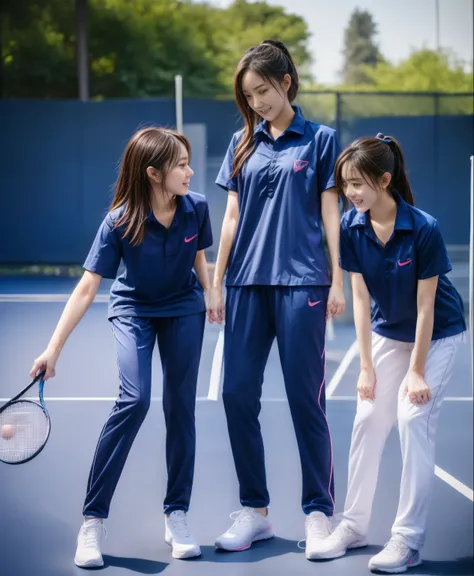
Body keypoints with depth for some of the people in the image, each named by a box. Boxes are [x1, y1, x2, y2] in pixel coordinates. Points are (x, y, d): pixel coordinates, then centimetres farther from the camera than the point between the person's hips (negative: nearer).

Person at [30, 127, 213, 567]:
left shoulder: (196, 208, -17)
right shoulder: (120, 222, -26)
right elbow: (86, 288, -26)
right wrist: (53, 349, -29)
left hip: (183, 309, 3)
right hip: (133, 310, -3)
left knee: (180, 408, -1)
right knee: (134, 400, -21)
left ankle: (176, 515, 13)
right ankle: (92, 522, -13)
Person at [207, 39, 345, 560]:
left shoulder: (319, 139, 4)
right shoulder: (242, 144, 12)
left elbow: (329, 213, 2)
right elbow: (232, 217, 12)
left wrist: (337, 281, -4)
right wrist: (216, 284, 8)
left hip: (301, 285, -4)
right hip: (247, 285, 4)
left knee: (306, 399, -1)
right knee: (237, 394, 0)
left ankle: (318, 513, 8)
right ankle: (254, 510, 12)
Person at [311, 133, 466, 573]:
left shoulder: (423, 229, -29)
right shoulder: (350, 227, -16)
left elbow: (425, 305, -22)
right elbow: (360, 297, -10)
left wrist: (417, 371, -18)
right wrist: (366, 366, -8)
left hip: (436, 335, -5)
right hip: (387, 333, 5)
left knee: (413, 418, -14)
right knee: (367, 418, 1)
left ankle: (408, 539, -7)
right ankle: (354, 525, 15)